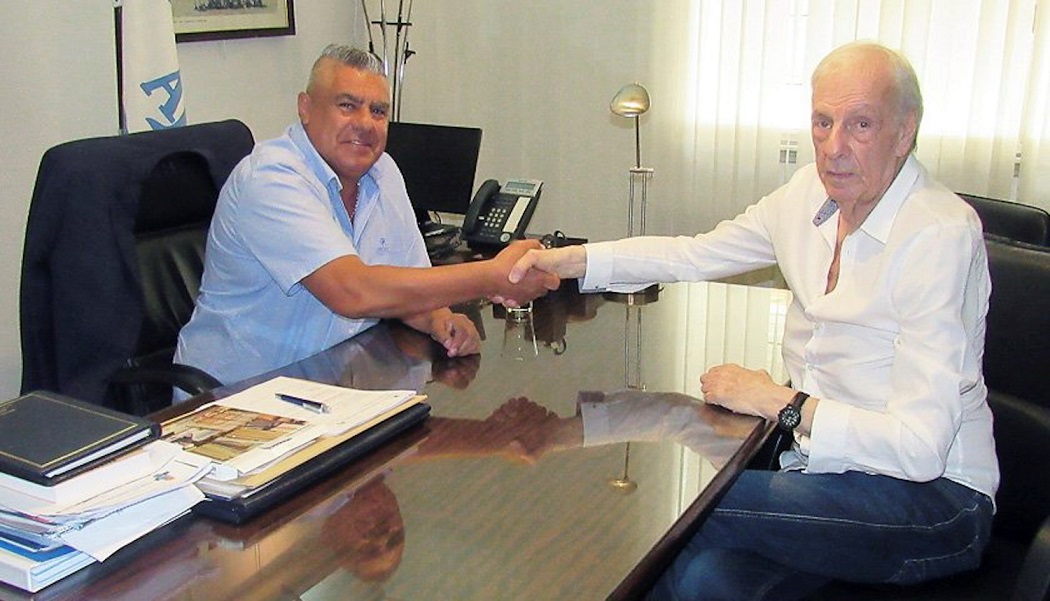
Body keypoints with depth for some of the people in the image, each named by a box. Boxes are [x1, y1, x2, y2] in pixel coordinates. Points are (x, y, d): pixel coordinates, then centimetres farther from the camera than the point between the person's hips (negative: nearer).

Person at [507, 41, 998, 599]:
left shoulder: (941, 235, -19)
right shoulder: (811, 193, 2)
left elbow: (922, 446, -23)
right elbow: (695, 254, 13)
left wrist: (780, 402, -19)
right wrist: (565, 260, 3)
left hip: (933, 497, -5)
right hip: (823, 464, 5)